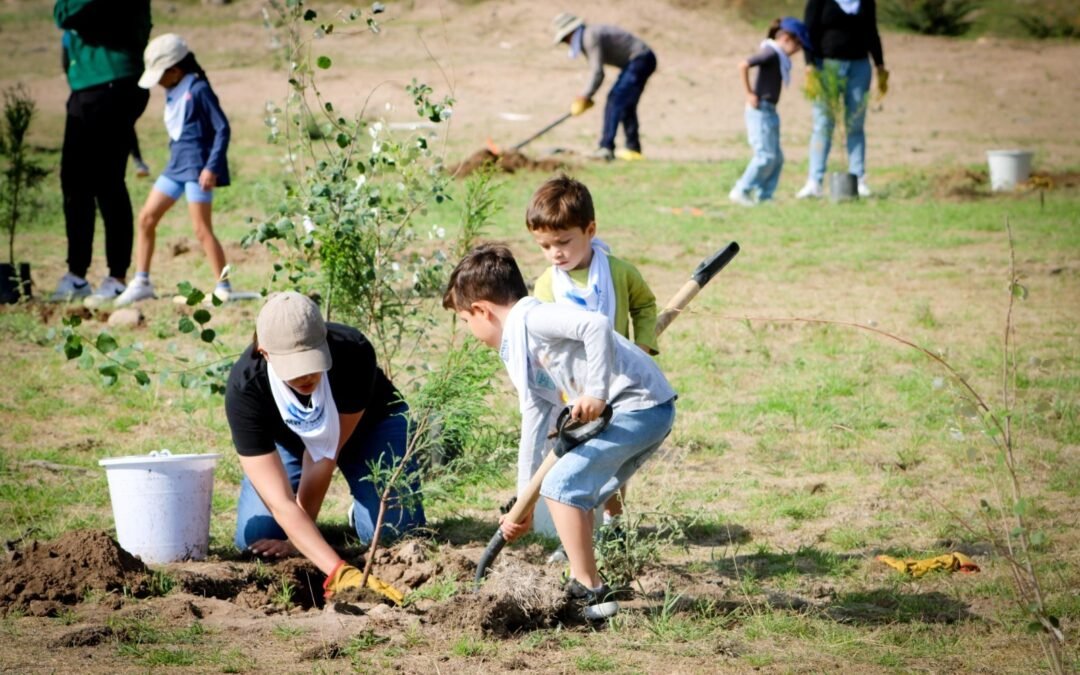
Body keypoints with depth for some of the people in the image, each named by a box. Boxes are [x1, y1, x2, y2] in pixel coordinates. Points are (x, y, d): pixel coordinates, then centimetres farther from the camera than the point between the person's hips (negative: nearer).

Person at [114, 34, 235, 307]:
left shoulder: (198, 89, -12)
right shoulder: (172, 93, 11)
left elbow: (222, 128, -13)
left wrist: (212, 167, -18)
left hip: (197, 165, -9)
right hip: (176, 164, 9)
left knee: (202, 229, -9)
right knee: (146, 218, 5)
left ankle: (224, 287, -1)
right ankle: (141, 283, 12)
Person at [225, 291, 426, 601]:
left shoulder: (354, 353, -39)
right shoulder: (244, 389, -39)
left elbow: (323, 458, -30)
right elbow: (281, 502, -42)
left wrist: (296, 542, -26)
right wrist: (339, 573, -53)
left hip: (367, 424, -1)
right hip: (286, 436, 1)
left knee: (395, 531, -23)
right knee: (254, 540, -18)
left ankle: (360, 513, 13)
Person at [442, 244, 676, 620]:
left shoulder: (530, 318, -9)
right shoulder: (517, 352, 21)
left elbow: (597, 326, -25)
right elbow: (534, 428, 26)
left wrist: (596, 392, -23)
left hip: (640, 403, -10)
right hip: (651, 416, 10)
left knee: (560, 484, -10)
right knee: (575, 494, 19)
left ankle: (590, 593, -6)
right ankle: (584, 586, 26)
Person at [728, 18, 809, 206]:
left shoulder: (779, 56, 12)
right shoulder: (770, 53, -15)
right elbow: (743, 66, -26)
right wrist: (749, 94, -20)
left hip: (770, 112, 10)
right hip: (760, 111, -10)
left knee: (776, 158, 9)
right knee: (766, 156, -10)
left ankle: (764, 196, 11)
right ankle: (741, 192, -5)